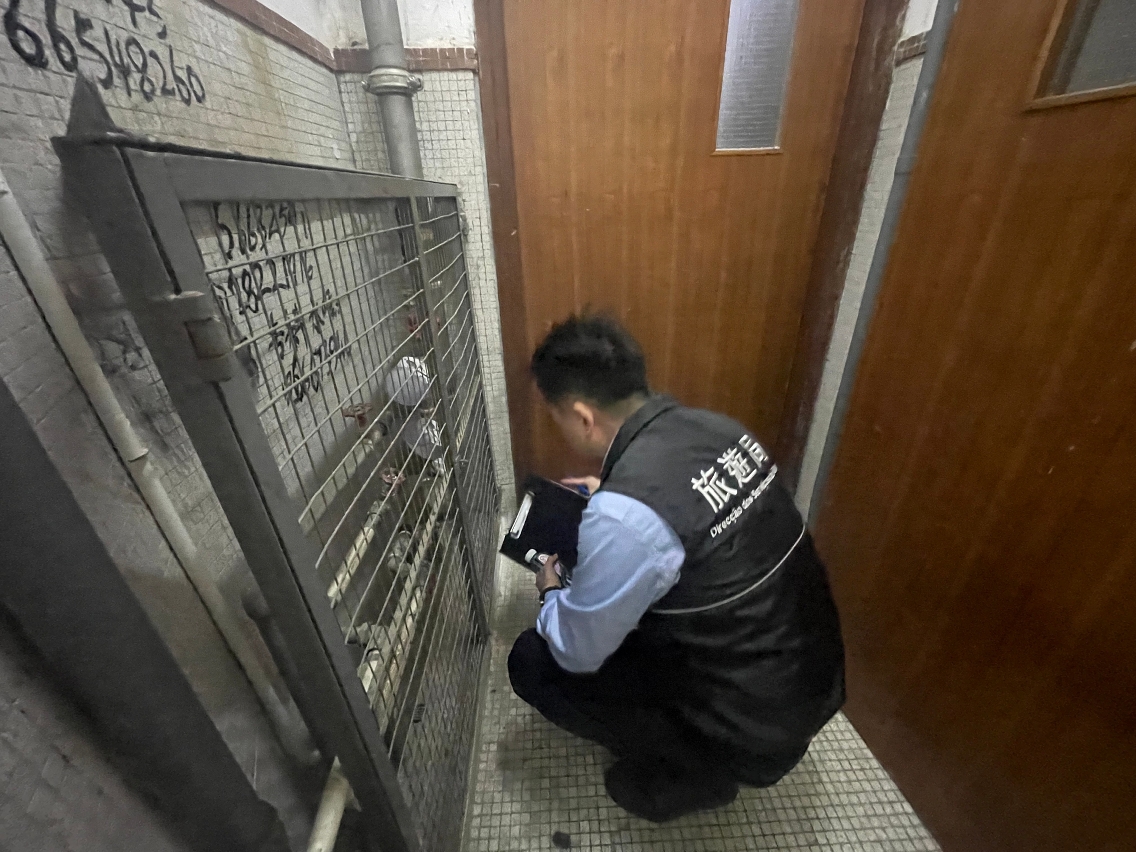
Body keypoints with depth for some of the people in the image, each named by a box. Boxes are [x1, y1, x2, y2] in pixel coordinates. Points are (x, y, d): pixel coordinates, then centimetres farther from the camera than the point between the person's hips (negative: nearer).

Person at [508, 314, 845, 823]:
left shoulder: (622, 514, -33)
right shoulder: (716, 426, -9)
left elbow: (577, 653, -16)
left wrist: (552, 591, 3)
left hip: (756, 728, -7)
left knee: (531, 661, 0)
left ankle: (689, 773, 13)